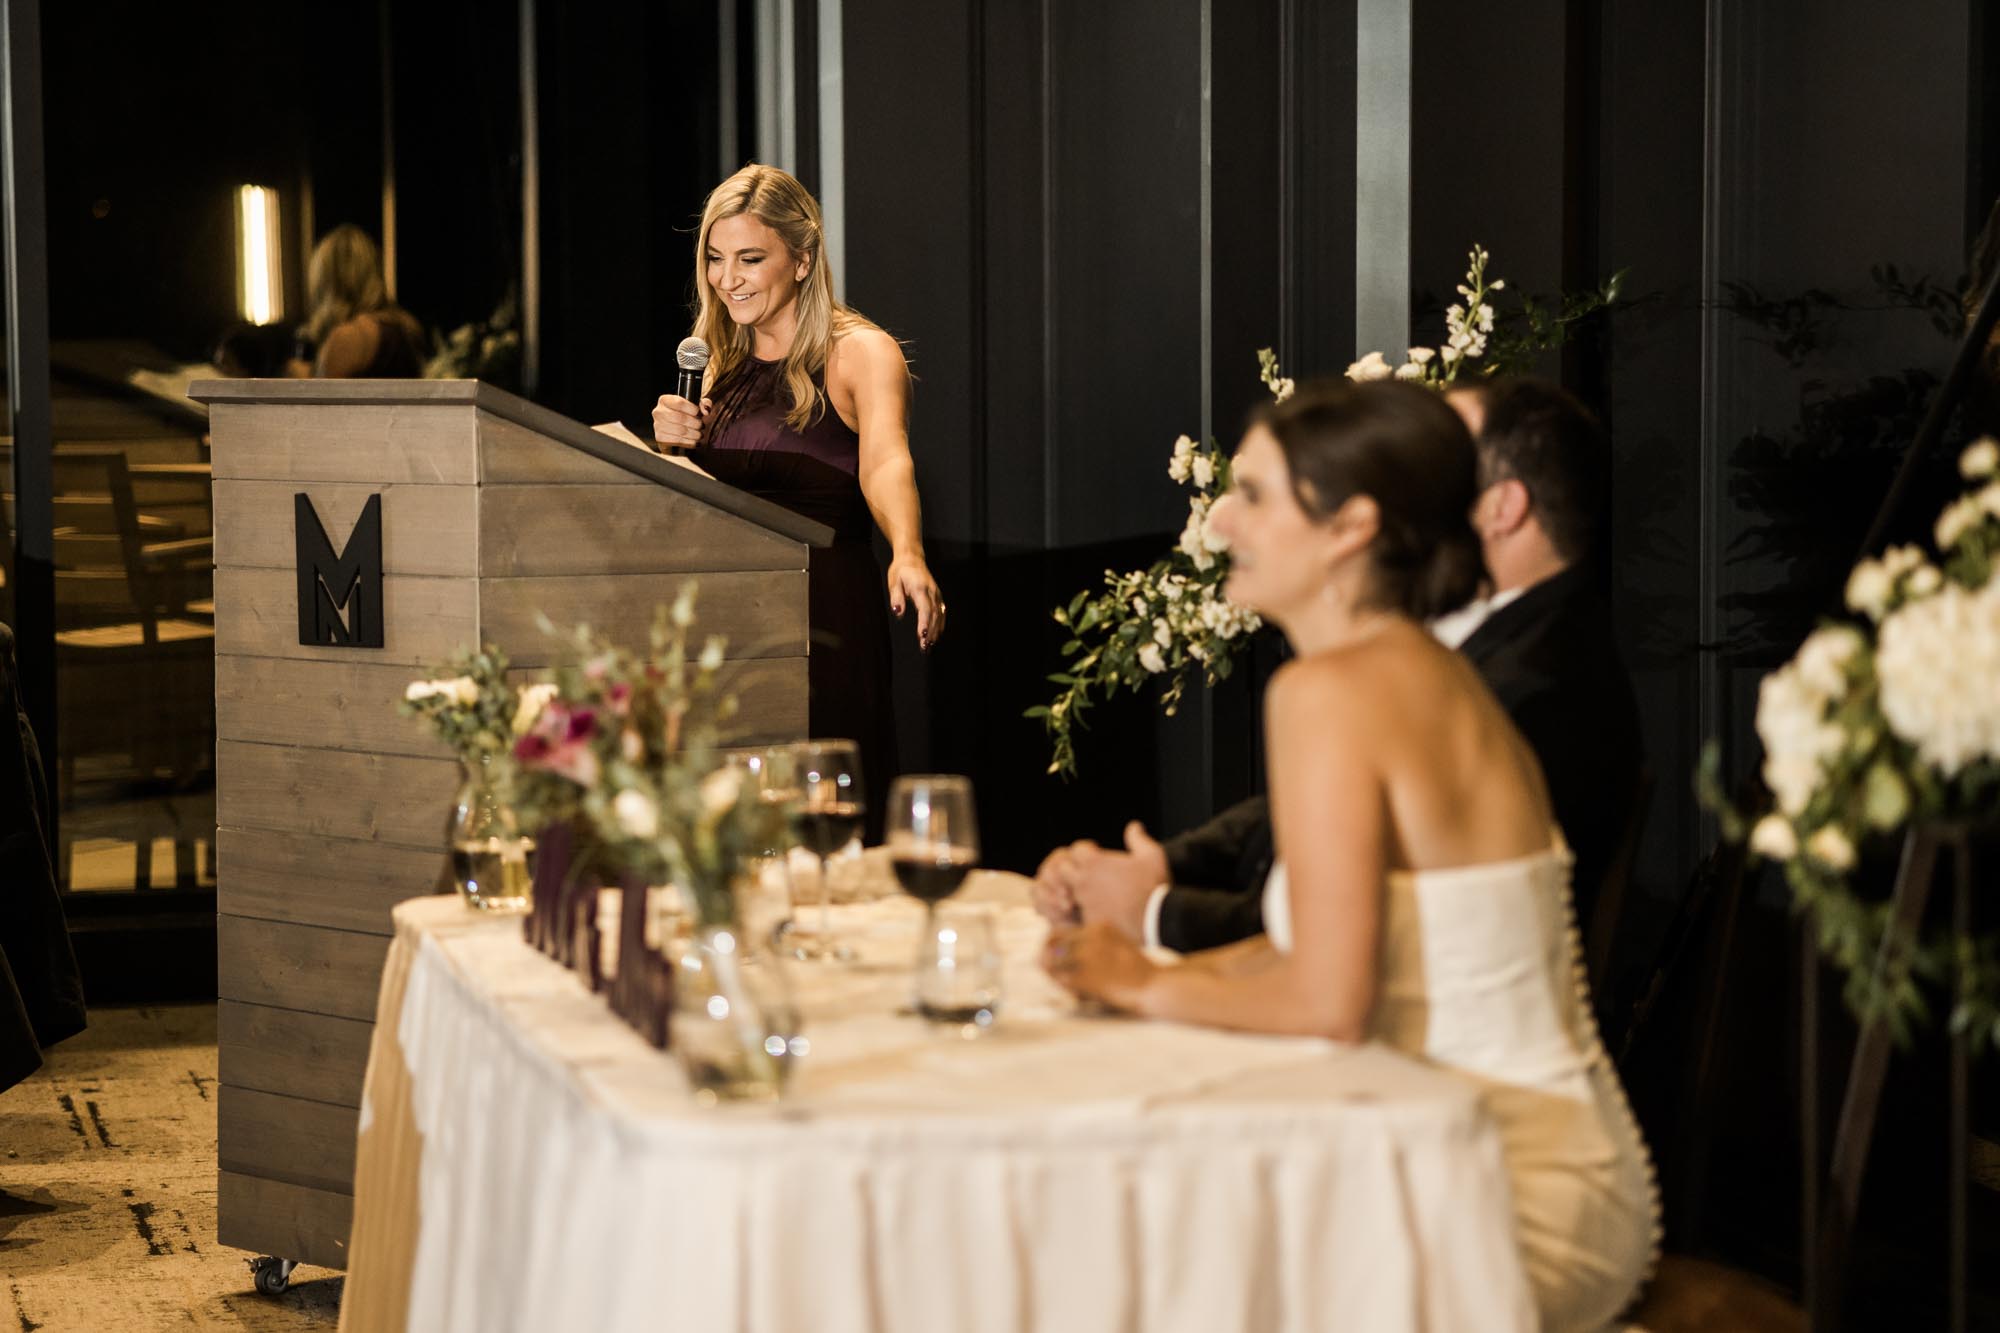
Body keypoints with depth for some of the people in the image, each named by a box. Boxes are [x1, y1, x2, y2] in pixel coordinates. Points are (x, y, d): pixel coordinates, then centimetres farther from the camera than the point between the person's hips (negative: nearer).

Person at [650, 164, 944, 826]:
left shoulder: (860, 352, -7)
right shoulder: (720, 363, 12)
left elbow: (885, 460, -26)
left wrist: (907, 557, -45)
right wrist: (670, 444, -4)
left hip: (825, 623, -6)